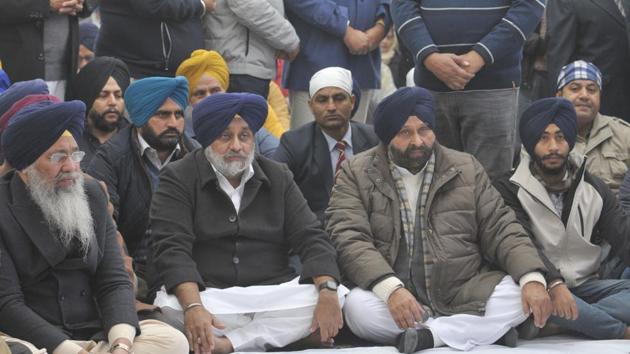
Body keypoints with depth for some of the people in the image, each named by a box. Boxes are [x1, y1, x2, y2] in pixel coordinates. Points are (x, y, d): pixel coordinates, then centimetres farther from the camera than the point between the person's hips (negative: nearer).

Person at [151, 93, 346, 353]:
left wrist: (327, 292, -17)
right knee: (171, 310, -36)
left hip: (273, 295, 4)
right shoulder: (178, 180, 2)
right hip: (208, 295, -4)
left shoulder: (278, 178, 14)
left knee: (337, 297, -23)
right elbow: (173, 250, -12)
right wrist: (193, 308, -31)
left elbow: (311, 238, 5)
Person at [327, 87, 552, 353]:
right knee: (358, 306, -33)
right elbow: (349, 239, -11)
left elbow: (501, 230, 6)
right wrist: (391, 289, -29)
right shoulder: (356, 174, 2)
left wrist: (532, 279, -14)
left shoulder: (466, 169, 10)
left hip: (464, 296, 2)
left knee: (518, 295, -22)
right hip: (395, 299, -1)